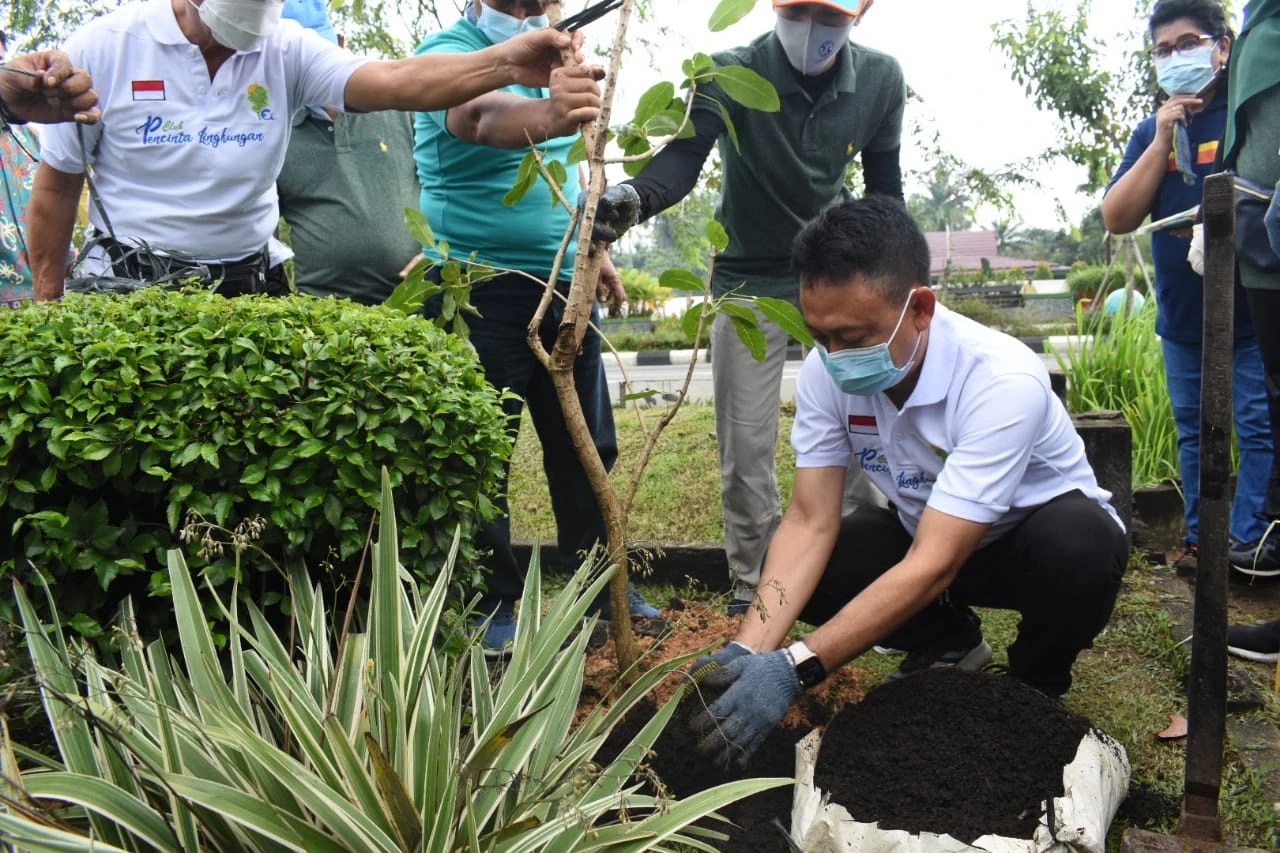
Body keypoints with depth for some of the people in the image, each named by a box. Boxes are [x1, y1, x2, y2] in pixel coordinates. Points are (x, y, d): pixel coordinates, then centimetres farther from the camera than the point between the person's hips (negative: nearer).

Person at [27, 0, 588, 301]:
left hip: (252, 283, 2)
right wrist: (47, 311, 1)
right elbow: (56, 187, 0)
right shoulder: (102, 47, -7)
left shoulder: (286, 49, -5)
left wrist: (502, 64, -40)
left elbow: (392, 81, -23)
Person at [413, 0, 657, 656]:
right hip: (479, 286, -6)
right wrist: (545, 116, -54)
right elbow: (480, 115, -34)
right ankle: (491, 607, 13)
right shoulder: (448, 53, -10)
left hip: (563, 285, 7)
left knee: (588, 446, 10)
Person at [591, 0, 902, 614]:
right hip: (750, 280, -2)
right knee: (745, 443, -1)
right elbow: (685, 154, -32)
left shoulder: (881, 80, -5)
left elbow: (883, 181, 6)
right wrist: (634, 197, -53)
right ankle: (753, 583, 15)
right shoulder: (731, 75, -16)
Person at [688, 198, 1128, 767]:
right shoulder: (826, 372, -20)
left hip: (1035, 534, -4)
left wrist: (794, 672, -45)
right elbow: (810, 523, -20)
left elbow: (935, 565, -39)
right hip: (924, 531, 4)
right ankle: (951, 642, 8)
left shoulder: (1002, 381, -36)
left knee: (1080, 543, -38)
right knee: (801, 573, -19)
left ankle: (1035, 685, -4)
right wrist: (749, 650, -35)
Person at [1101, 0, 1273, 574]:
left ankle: (1248, 543, 4)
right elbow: (1117, 219, -3)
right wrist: (1162, 142, -9)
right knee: (1193, 434, 11)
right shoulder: (1153, 129, 8)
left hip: (1253, 311, -4)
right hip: (1182, 316, 5)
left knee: (1258, 430, -4)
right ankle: (1202, 539, 20)